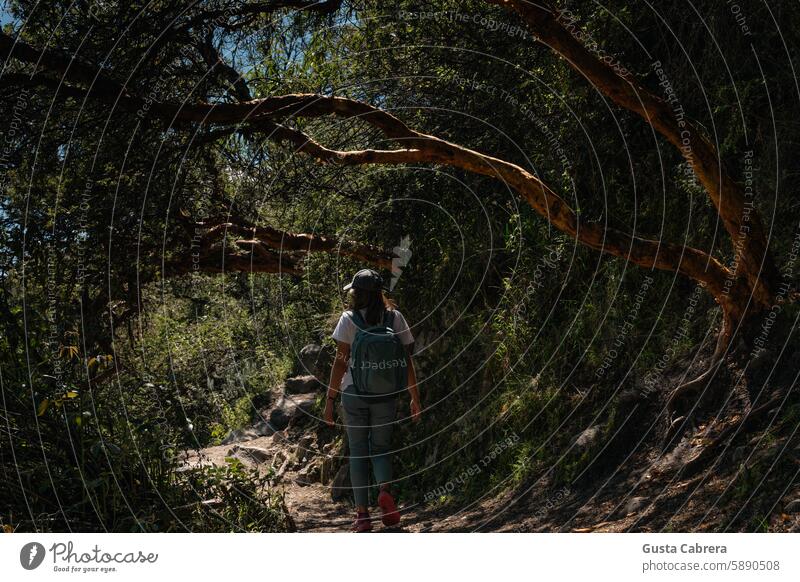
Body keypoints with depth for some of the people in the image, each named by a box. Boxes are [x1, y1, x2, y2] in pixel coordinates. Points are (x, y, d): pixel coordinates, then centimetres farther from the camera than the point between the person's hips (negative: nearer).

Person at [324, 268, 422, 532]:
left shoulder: (349, 319, -6)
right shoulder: (395, 318, 1)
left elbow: (340, 362, -9)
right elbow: (407, 361, 1)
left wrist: (330, 399, -4)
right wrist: (415, 398, 8)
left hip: (354, 394, -1)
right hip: (386, 395, 2)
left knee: (358, 452, 10)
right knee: (381, 448, 17)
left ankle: (362, 514, 10)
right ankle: (385, 490, -11)